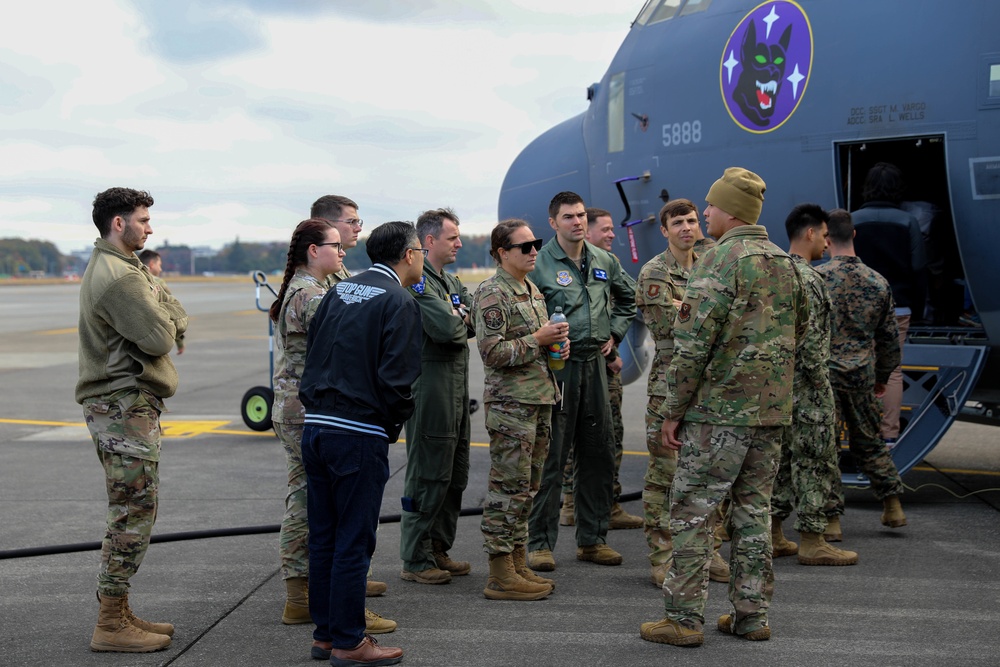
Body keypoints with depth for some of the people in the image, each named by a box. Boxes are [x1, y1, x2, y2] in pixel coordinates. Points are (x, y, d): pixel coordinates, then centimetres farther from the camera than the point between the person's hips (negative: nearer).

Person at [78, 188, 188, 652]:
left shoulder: (110, 267, 18)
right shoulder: (121, 277, -17)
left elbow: (178, 320, 16)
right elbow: (159, 338, -19)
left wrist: (168, 316, -4)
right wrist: (164, 316, -1)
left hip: (118, 404, 11)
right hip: (126, 407, -11)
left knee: (131, 513, 15)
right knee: (133, 515, -7)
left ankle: (117, 612, 22)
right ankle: (111, 626, -2)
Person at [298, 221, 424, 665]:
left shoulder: (339, 291, 12)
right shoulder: (398, 303, -10)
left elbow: (311, 352, 13)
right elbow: (396, 379, -17)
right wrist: (397, 421, 0)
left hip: (315, 426, 7)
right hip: (359, 434, -7)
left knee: (322, 535, 14)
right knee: (354, 540, 1)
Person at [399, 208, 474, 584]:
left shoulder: (452, 282, 19)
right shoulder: (417, 280, -13)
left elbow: (476, 323, 11)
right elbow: (445, 328, -24)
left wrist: (458, 322, -9)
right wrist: (462, 324, -3)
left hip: (457, 387, 10)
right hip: (430, 387, -10)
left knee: (455, 477, 15)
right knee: (428, 478, -5)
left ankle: (439, 550, 25)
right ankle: (416, 561, 4)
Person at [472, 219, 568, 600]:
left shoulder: (533, 291, 16)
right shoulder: (492, 294, -11)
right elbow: (492, 352, -18)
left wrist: (558, 345, 9)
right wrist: (538, 340, -16)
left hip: (540, 399, 9)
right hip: (510, 403, -9)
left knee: (527, 487, 12)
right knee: (509, 487, -6)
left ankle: (518, 565, 21)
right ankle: (501, 577, 0)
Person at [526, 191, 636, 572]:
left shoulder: (603, 262, 11)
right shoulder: (539, 264, -7)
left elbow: (627, 298, 27)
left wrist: (615, 333, 16)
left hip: (594, 365, 6)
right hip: (555, 366, -6)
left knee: (598, 456, 10)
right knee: (550, 458, -4)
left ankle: (592, 539, 20)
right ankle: (540, 543, 4)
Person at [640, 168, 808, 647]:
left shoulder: (719, 260, -14)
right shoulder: (785, 263, 12)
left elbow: (693, 342, -18)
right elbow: (798, 329, 22)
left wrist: (673, 410, -12)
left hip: (719, 409, -8)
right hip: (772, 409, 8)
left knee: (691, 511, 0)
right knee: (754, 509, 14)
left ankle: (684, 618, 2)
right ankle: (751, 615, 18)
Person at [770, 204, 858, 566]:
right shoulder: (806, 277, -16)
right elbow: (808, 337, -23)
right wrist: (820, 380, -14)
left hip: (781, 384, 10)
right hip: (806, 387, -10)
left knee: (783, 458, 14)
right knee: (815, 461, -2)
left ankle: (773, 534, 18)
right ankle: (811, 541, 2)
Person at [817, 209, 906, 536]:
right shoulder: (878, 282, 4)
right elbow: (890, 337, 11)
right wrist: (883, 377, 23)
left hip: (823, 372, -4)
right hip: (862, 376, 4)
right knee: (868, 442, 19)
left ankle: (831, 518, 4)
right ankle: (893, 506, 20)